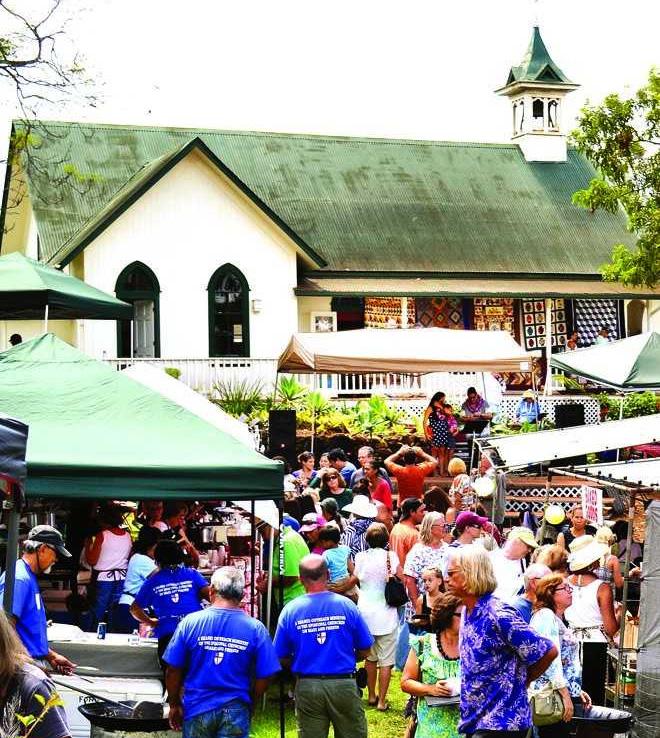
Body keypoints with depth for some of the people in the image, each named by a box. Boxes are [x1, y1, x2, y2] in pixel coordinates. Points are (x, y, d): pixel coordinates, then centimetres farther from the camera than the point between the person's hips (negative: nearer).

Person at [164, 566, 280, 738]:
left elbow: (173, 671, -4)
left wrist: (174, 705, 10)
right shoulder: (256, 629, -7)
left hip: (197, 708, 1)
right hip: (236, 711, -1)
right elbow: (263, 678, -5)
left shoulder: (190, 622, -7)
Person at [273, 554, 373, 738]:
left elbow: (282, 659, 0)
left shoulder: (290, 610, -5)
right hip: (343, 684, -1)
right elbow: (365, 651, 1)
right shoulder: (346, 605, -6)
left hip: (307, 687, 1)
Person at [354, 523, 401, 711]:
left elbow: (357, 579, 7)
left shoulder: (360, 557, -2)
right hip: (385, 613, -3)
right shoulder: (391, 557, -10)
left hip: (365, 612, 4)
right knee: (386, 660, 3)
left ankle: (371, 696, 25)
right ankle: (382, 701, 3)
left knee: (370, 657, 17)